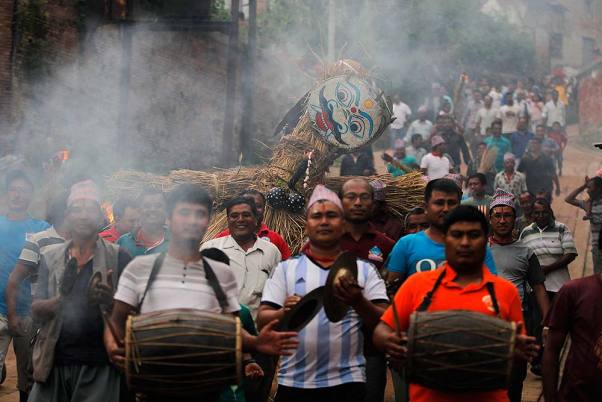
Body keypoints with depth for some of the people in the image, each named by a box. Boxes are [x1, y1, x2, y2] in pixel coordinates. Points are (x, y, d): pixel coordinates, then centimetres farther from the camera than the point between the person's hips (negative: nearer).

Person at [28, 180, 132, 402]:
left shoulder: (118, 257, 0)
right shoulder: (50, 257, 10)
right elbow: (36, 310, 4)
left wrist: (110, 300, -25)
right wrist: (60, 301, -19)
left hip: (98, 366, -3)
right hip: (54, 363, 3)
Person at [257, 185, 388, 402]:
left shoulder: (364, 270, 7)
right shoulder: (286, 268, 9)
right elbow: (262, 320, 3)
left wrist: (358, 302, -19)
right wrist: (284, 314, -18)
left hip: (347, 383, -1)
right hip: (293, 383, 1)